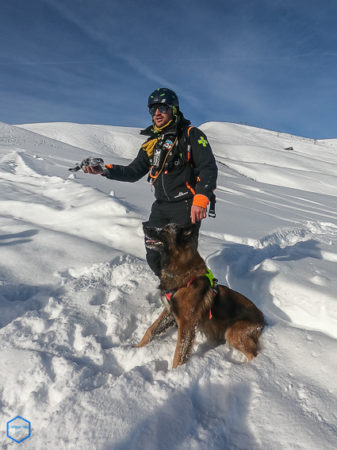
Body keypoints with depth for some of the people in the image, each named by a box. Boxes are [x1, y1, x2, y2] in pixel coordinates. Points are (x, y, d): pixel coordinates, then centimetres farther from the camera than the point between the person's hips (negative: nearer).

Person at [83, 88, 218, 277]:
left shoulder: (191, 135, -3)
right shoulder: (152, 142, 15)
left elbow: (209, 167, -13)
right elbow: (134, 172, 14)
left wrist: (200, 199, -28)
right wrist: (104, 170, -1)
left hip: (187, 206, -6)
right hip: (161, 206, 7)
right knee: (154, 257, 9)